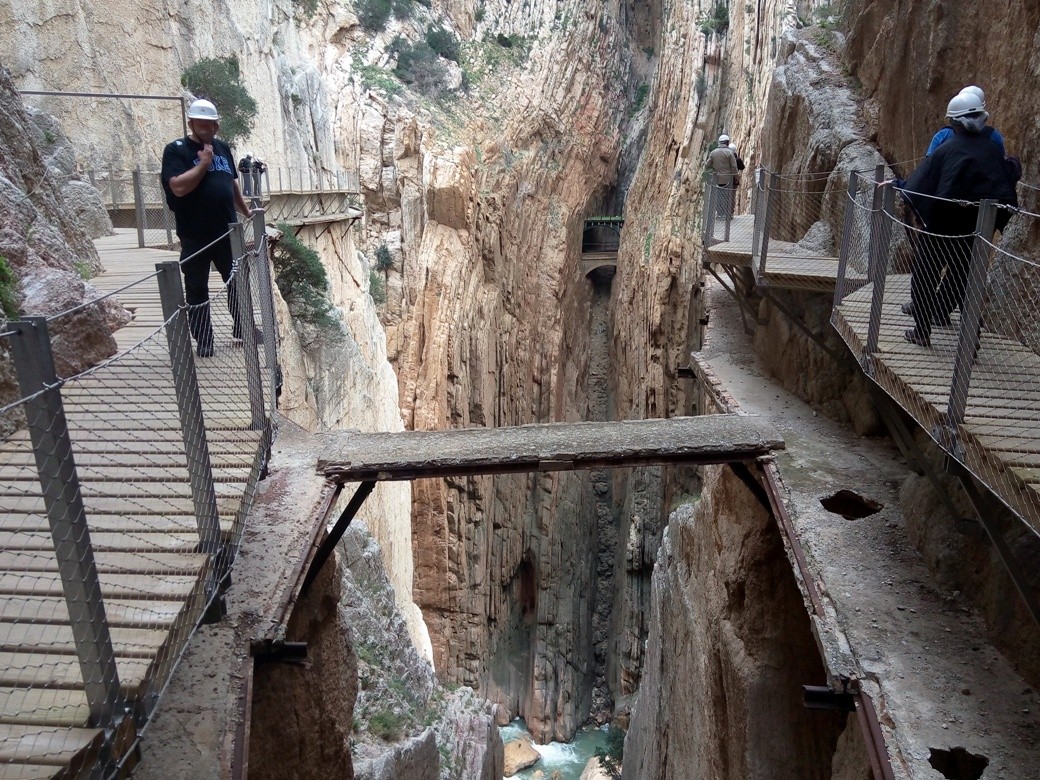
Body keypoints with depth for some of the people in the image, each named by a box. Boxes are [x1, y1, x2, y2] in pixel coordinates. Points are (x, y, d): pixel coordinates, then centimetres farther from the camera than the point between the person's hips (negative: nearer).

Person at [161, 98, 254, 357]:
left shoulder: (222, 148, 11)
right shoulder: (176, 150, -7)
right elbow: (179, 187, -20)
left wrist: (246, 211, 23)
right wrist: (203, 163, -16)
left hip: (227, 232, 5)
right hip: (195, 237, -5)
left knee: (237, 281, 12)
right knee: (197, 289, 5)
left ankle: (242, 329, 28)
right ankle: (203, 341, 15)